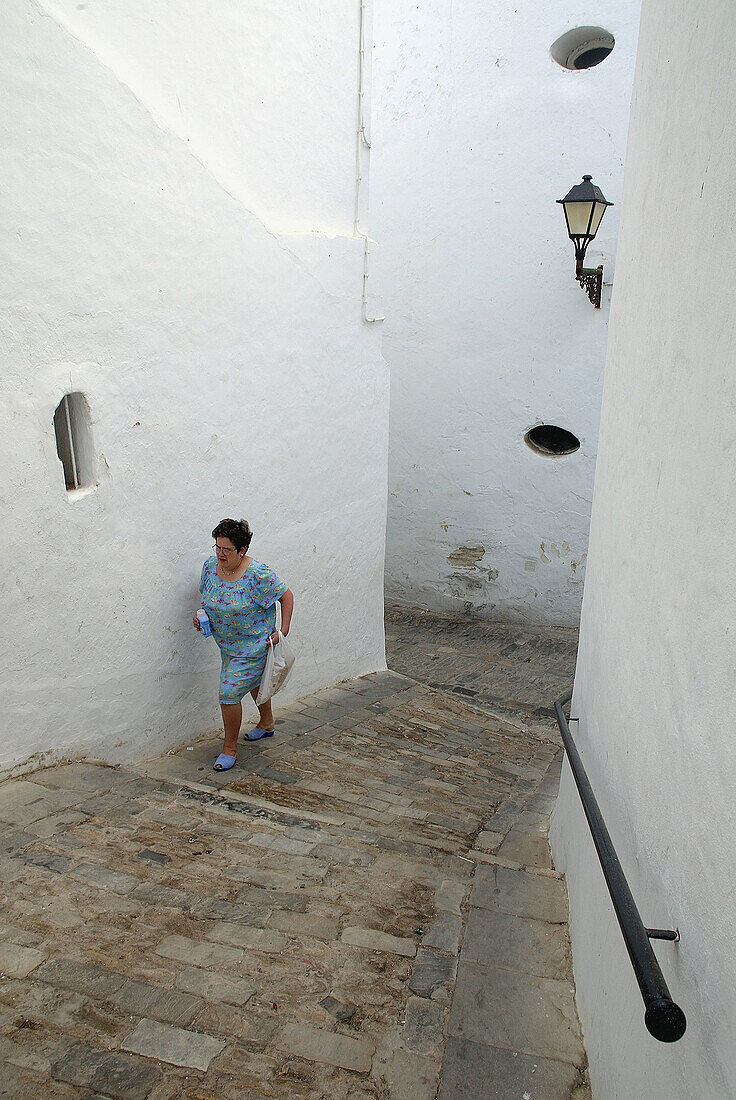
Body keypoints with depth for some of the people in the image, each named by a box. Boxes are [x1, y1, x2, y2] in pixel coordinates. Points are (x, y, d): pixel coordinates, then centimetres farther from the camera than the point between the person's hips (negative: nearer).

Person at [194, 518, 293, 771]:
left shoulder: (257, 574, -26)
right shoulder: (210, 566, -7)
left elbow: (286, 596, -16)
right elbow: (207, 594, 13)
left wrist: (283, 630, -19)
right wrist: (200, 613, -4)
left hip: (253, 645, -7)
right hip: (226, 643, 7)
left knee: (229, 692, -11)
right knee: (252, 681, 27)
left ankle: (230, 747, 10)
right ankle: (266, 723, 52)